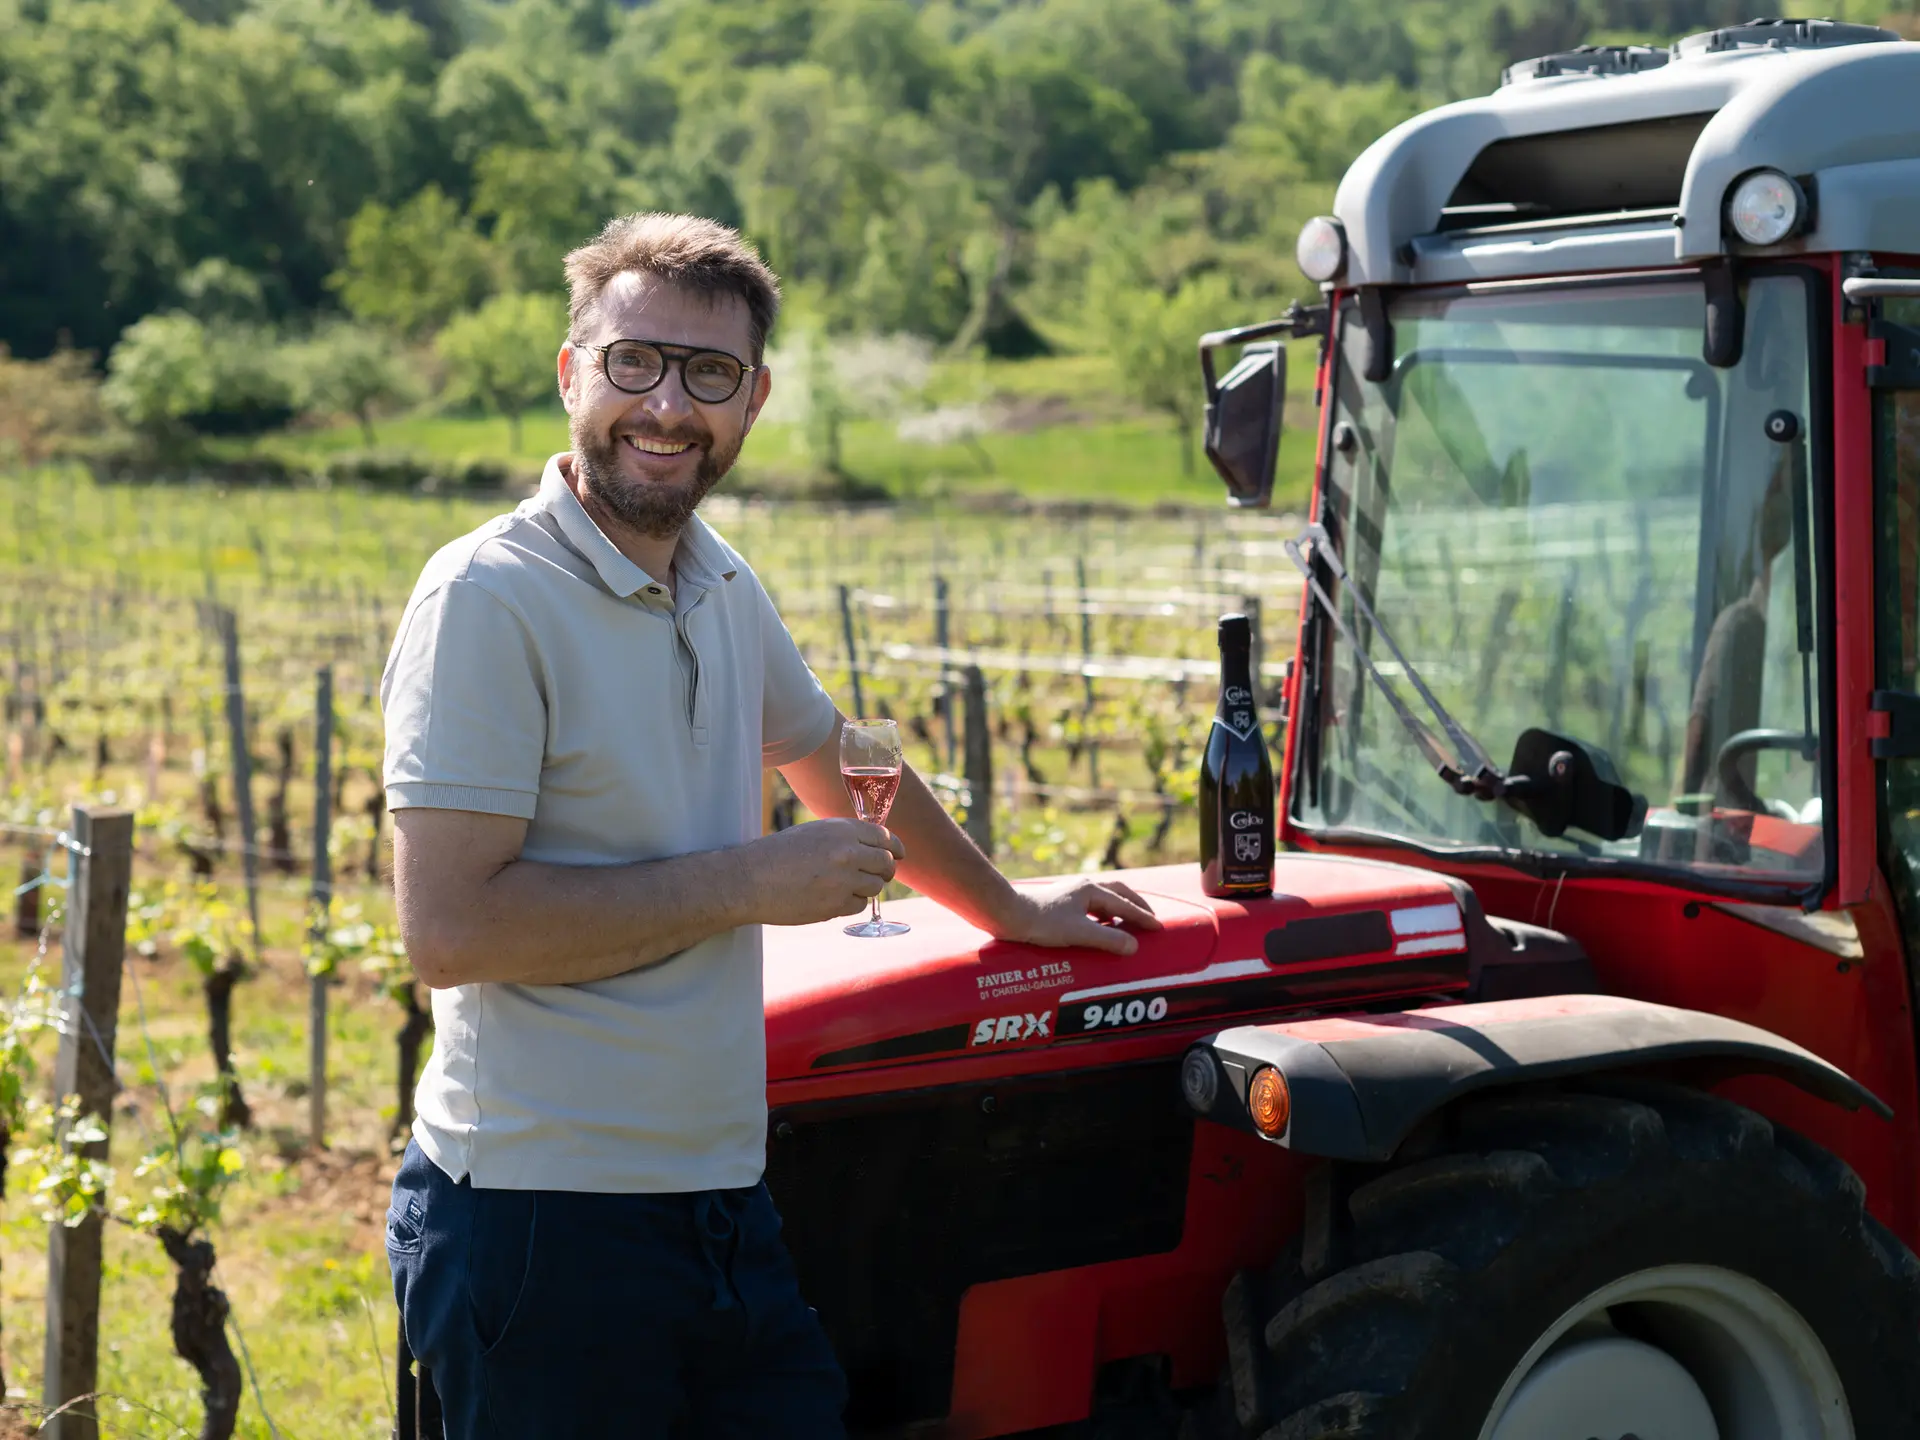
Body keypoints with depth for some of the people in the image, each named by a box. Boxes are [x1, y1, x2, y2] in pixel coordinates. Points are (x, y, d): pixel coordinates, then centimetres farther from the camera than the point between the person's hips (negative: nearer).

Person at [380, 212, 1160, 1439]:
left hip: (722, 1199, 7)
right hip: (545, 1225, -7)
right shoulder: (489, 598, -14)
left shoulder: (720, 587, 10)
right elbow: (447, 926, -22)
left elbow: (843, 766, 29)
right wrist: (748, 882, -16)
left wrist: (1010, 910, 37)